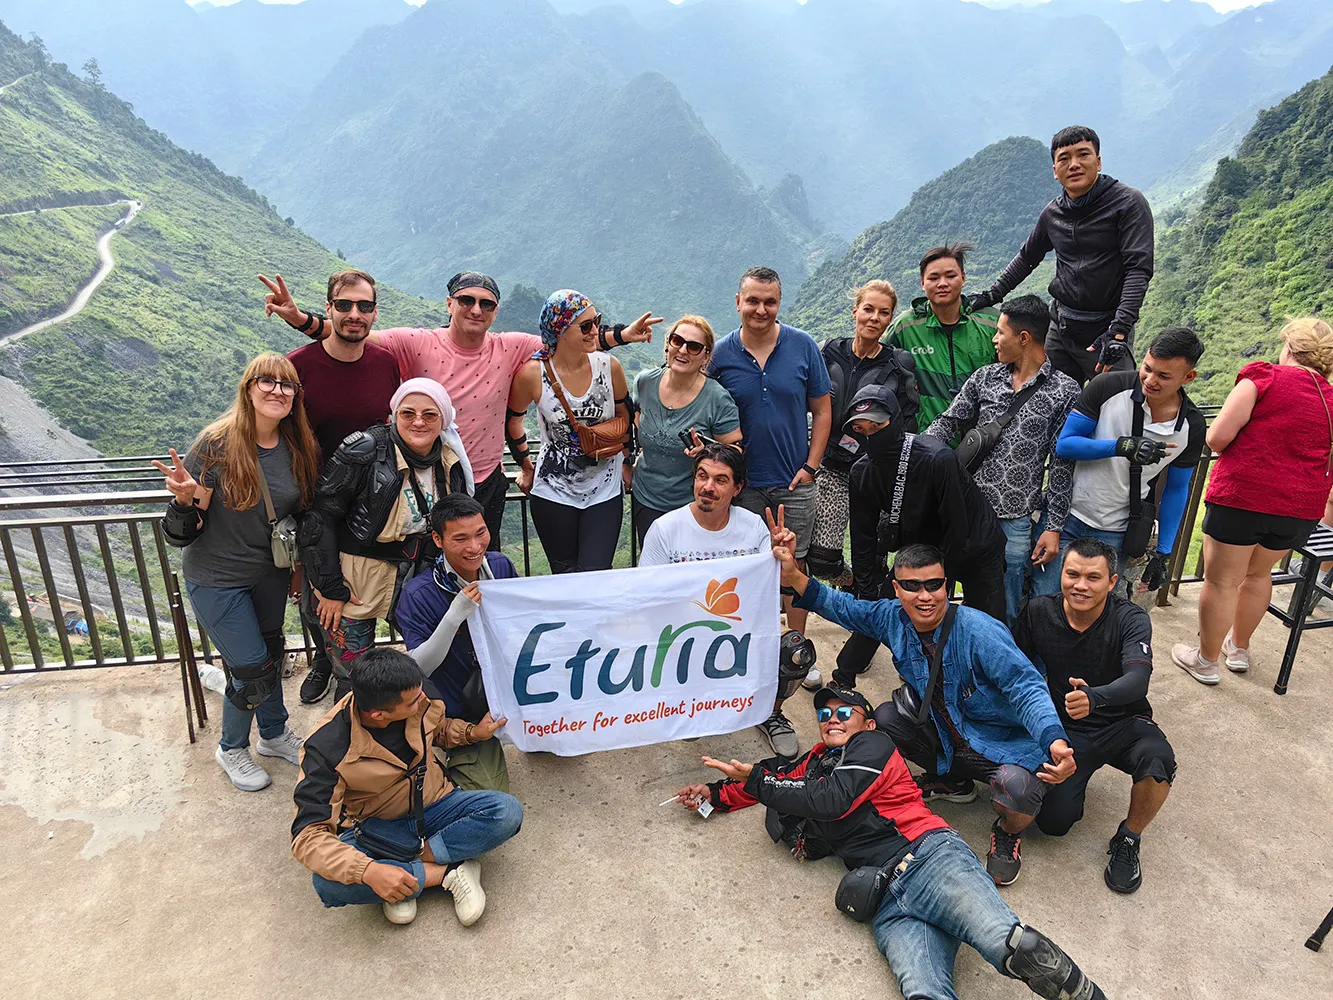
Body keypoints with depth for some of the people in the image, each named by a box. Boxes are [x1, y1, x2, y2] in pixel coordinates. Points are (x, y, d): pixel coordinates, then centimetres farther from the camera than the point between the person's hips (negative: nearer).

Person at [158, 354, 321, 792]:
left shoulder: (299, 449, -7)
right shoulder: (216, 444, -22)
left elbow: (302, 513, 7)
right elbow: (184, 532, -18)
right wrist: (185, 498, -39)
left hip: (271, 573, 5)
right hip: (218, 578, -5)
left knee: (270, 653, 21)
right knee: (253, 671, 1)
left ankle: (274, 734, 44)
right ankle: (231, 749, 30)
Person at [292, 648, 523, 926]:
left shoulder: (419, 700, -15)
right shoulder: (327, 749, -26)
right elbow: (307, 835, -26)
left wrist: (474, 732, -9)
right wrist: (369, 871, -41)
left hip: (433, 805, 3)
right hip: (375, 827, -2)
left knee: (507, 812, -23)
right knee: (328, 883, -34)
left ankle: (405, 874, -17)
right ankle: (448, 872, -19)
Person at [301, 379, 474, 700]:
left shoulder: (452, 463, 0)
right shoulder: (364, 452, -17)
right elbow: (320, 518, -14)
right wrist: (330, 588, -14)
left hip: (416, 580, 5)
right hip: (353, 584, -4)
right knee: (354, 679, 3)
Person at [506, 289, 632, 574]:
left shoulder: (609, 366, -7)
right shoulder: (533, 374, -12)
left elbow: (624, 414, 12)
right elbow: (511, 418, 7)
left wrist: (617, 439, -3)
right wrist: (526, 466, 13)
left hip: (604, 490, 1)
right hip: (553, 492, -1)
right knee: (566, 575, 11)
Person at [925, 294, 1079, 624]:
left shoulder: (1065, 392, -2)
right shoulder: (985, 377, 9)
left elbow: (1062, 465, -2)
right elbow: (948, 423, 9)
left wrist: (1054, 527, -4)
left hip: (1016, 521, -2)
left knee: (1006, 614, 8)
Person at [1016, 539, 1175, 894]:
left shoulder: (1131, 620, -16)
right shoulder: (1039, 612, -10)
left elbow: (1137, 680, -33)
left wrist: (1094, 698, -54)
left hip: (1123, 723, -1)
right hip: (1065, 729, 1)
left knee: (1159, 762, -35)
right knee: (1054, 821, -15)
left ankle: (1127, 840, -4)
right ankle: (1076, 775, 22)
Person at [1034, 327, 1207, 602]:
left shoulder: (1191, 427, -4)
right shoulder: (1109, 386, -13)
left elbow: (1176, 489, 7)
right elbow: (1063, 444, -13)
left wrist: (1163, 554, 5)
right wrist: (1122, 446, -28)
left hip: (1116, 536, 2)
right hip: (1065, 517, -1)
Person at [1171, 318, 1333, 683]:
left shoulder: (1264, 378, -8)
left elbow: (1217, 437, -14)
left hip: (1243, 497, -6)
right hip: (1302, 508, 6)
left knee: (1222, 581, 8)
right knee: (1258, 573, 26)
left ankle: (1206, 661, 21)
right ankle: (1239, 649, 42)